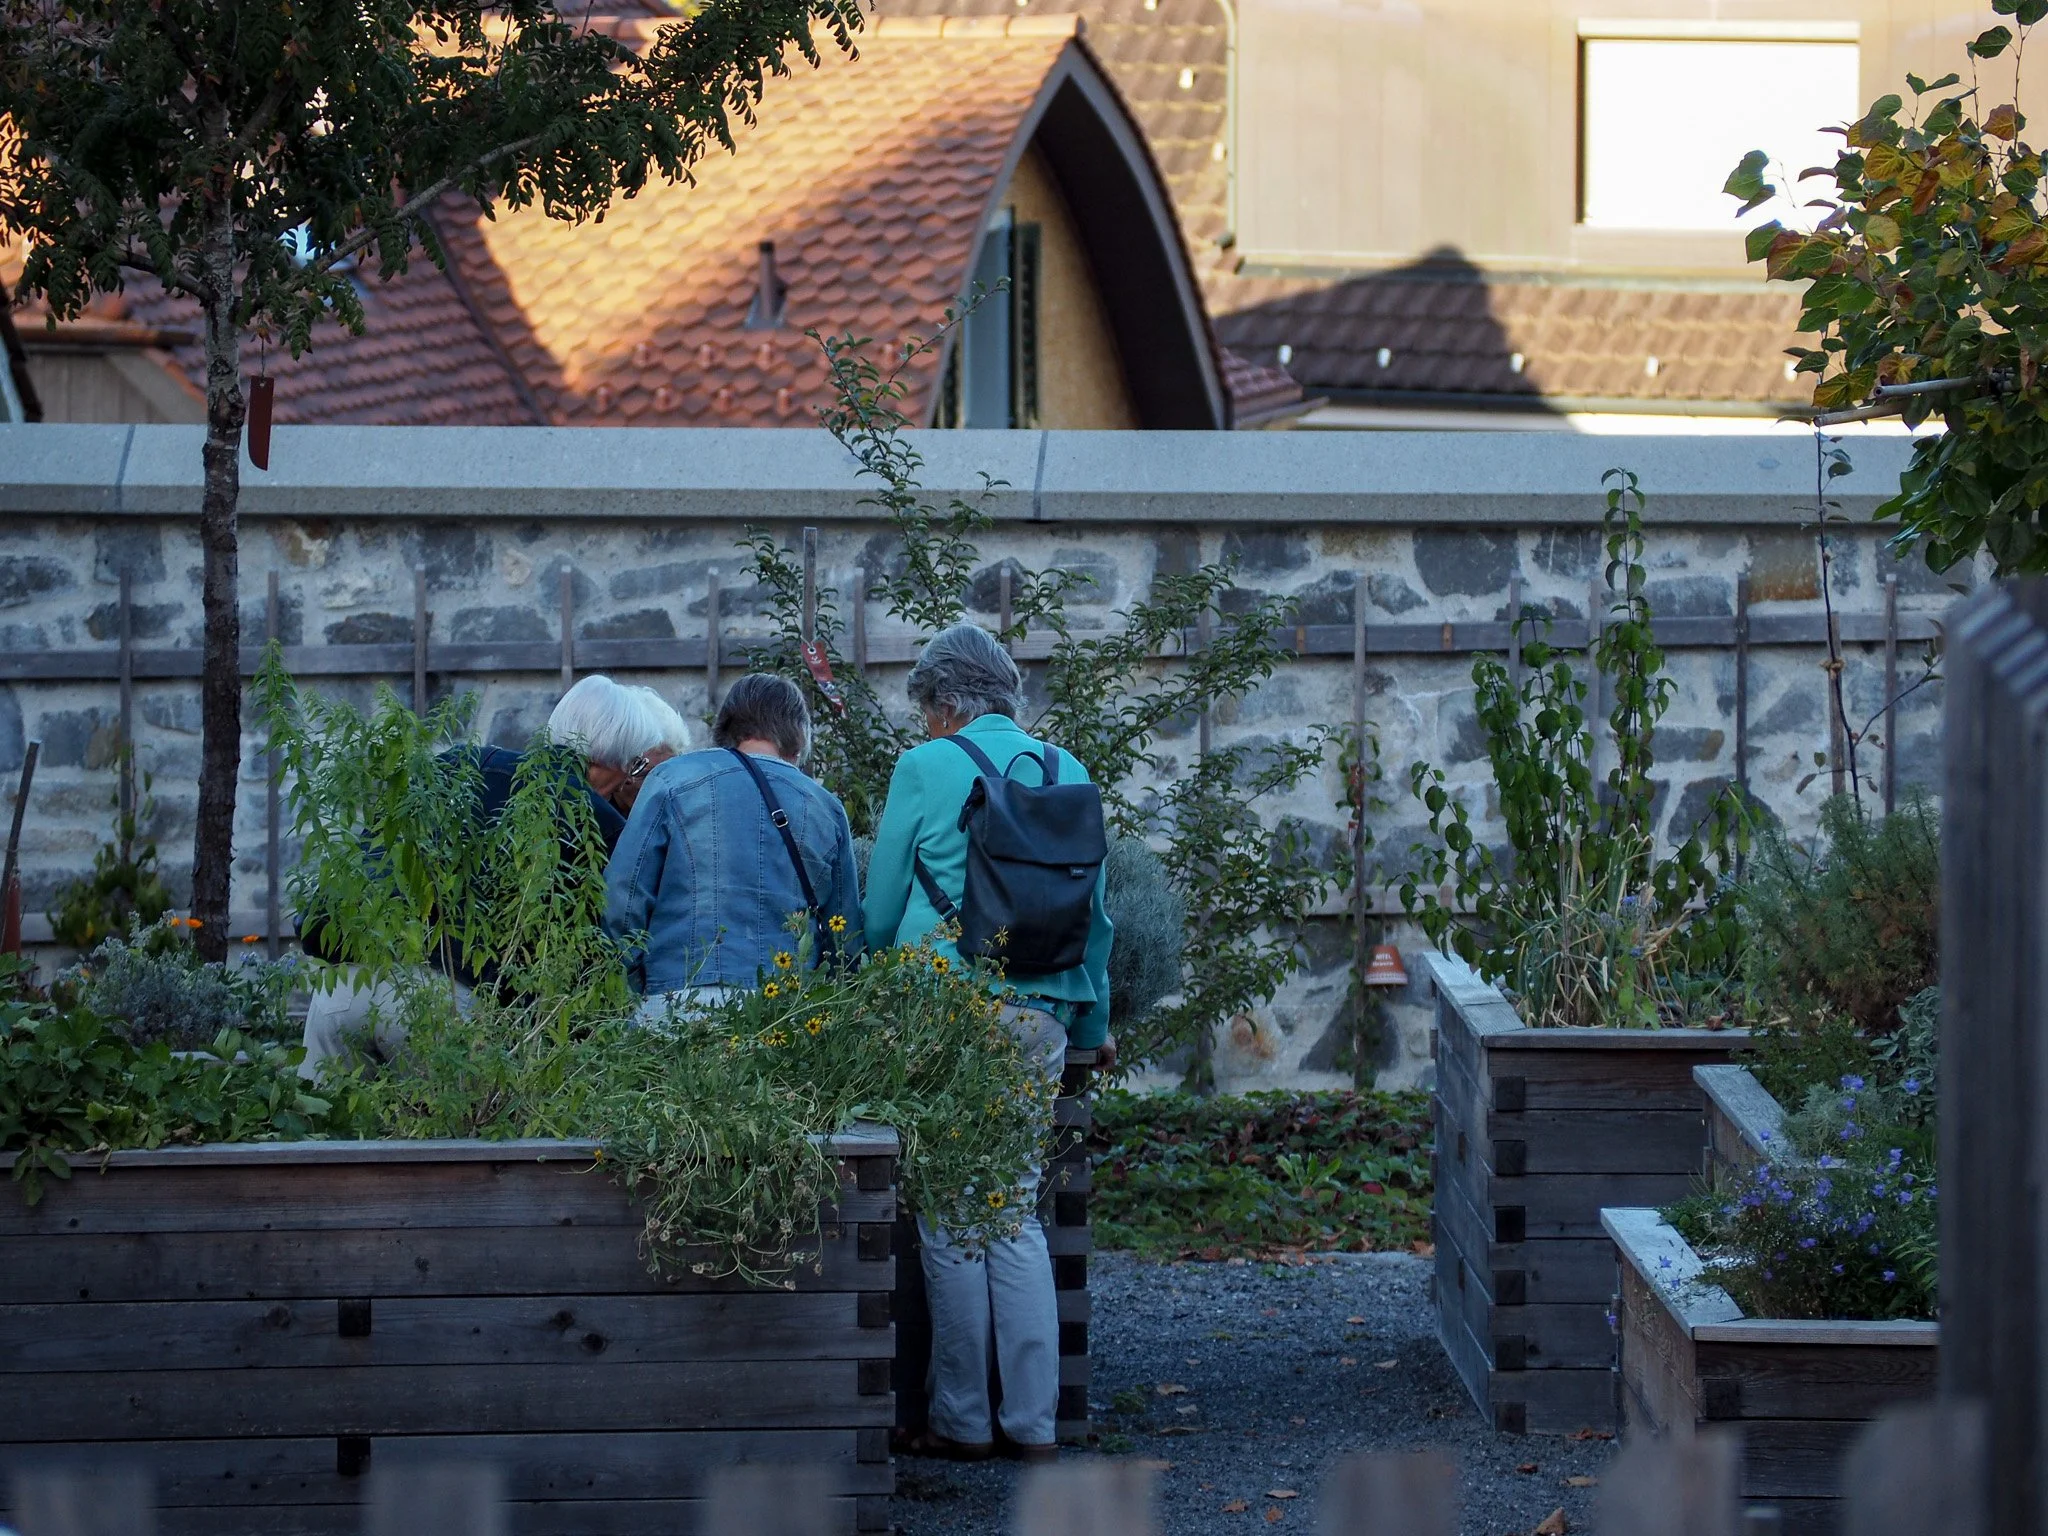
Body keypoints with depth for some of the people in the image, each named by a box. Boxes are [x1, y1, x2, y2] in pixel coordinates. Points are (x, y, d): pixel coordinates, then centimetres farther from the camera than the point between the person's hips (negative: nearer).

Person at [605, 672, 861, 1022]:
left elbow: (622, 899, 2)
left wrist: (640, 985, 11)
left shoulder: (674, 779, 7)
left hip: (682, 997, -2)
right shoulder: (828, 809, 15)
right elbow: (846, 943, 16)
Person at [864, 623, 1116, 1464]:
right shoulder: (1065, 773, 9)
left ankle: (962, 1420, 6)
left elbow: (881, 908, 2)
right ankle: (1034, 1422, 7)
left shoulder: (925, 770, -4)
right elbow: (1094, 911, 13)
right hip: (1041, 1015, 4)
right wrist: (1093, 1020, 22)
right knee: (1018, 1217, 10)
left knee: (952, 1225, 2)